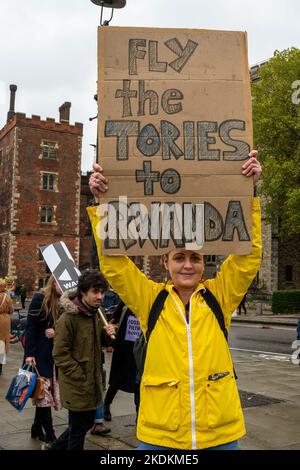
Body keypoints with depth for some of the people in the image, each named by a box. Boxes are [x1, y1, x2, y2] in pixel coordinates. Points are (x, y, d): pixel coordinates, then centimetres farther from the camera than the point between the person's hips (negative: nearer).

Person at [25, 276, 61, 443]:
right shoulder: (40, 298, -9)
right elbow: (31, 327, -10)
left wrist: (57, 331, -13)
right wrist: (29, 353, -16)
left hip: (56, 353, 5)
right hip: (41, 353, -5)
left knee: (48, 391, 10)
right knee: (44, 391, -1)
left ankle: (37, 428, 24)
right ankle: (49, 433, 8)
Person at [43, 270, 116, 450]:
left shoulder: (96, 314, 7)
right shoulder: (68, 317, -19)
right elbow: (60, 354, -19)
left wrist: (109, 333, -3)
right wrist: (81, 378, -18)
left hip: (93, 383, 8)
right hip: (77, 386, -8)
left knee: (87, 422, 19)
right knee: (78, 429, 6)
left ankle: (54, 447, 37)